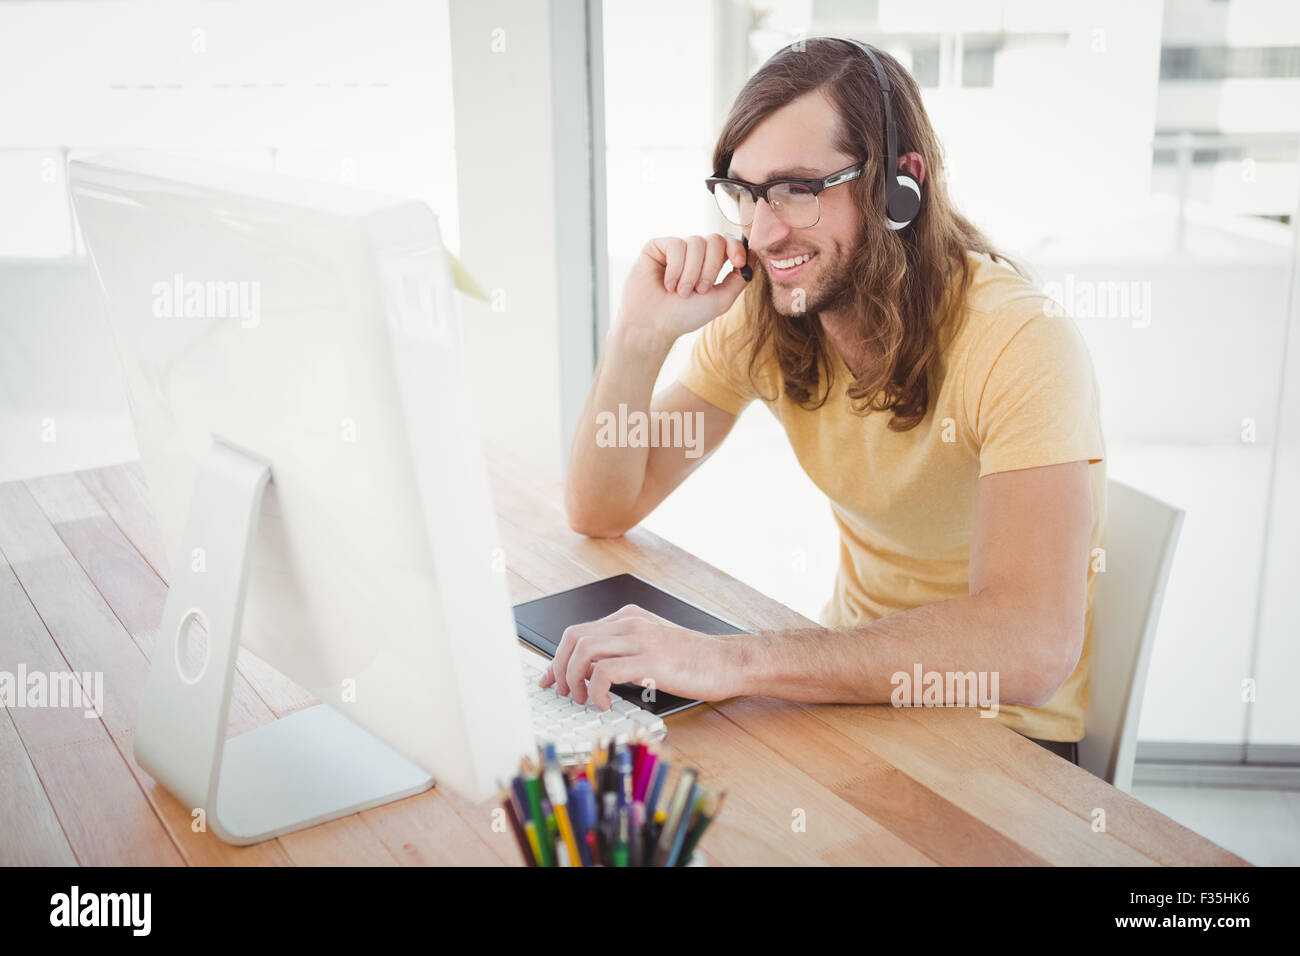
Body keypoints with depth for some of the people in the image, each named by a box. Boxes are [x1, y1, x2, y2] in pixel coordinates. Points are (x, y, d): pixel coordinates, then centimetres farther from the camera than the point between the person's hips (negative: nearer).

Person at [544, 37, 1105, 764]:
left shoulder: (1019, 342, -23)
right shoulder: (759, 311, -5)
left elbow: (1030, 647, -37)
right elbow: (601, 511, -2)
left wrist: (731, 661, -43)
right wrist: (642, 336, -19)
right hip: (859, 671, 6)